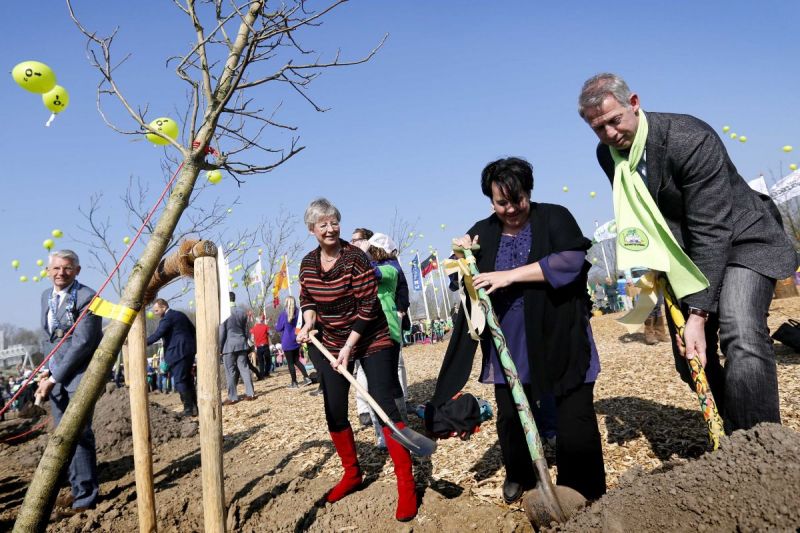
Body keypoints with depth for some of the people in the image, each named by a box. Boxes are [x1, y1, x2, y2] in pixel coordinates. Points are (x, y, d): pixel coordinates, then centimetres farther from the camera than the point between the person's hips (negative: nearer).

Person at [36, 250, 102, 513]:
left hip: (78, 375, -8)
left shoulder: (87, 298, -15)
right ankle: (77, 489, 26)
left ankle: (85, 497, 5)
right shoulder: (46, 296, 12)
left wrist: (54, 378, -16)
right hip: (56, 375, 8)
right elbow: (46, 336, 19)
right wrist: (48, 372, 8)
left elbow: (83, 343, -18)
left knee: (79, 434, -7)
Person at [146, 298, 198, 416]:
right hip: (189, 351, 10)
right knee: (188, 380, 15)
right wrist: (194, 347, 24)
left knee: (179, 382, -5)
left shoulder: (166, 318, -11)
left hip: (178, 353, -9)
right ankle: (194, 406, 18)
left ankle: (189, 408, -5)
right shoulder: (180, 315, 17)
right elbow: (193, 331, 20)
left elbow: (157, 334, -20)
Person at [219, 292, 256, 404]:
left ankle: (232, 397, 3)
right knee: (244, 368, 8)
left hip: (229, 345, -5)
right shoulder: (242, 312, 7)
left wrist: (219, 348, -2)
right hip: (241, 344, 5)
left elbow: (221, 332, -9)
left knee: (231, 371, 0)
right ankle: (250, 393, 9)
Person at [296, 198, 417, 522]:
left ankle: (406, 485, -4)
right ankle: (352, 474, 28)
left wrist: (349, 346, -21)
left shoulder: (355, 257, -18)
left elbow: (368, 305, -19)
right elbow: (306, 298, 14)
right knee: (334, 412, 7)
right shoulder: (307, 263, -1)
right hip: (330, 343, 6)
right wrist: (308, 324, -5)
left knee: (384, 404, -11)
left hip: (370, 340, -5)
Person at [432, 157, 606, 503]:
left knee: (575, 417, 2)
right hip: (510, 345, 4)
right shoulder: (482, 232, 7)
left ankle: (585, 493, 21)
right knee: (510, 415, 13)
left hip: (560, 339, -3)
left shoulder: (554, 218, -5)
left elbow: (571, 260, -22)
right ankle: (519, 476, 39)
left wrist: (511, 275, -24)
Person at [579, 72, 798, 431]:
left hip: (742, 241, -6)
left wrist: (698, 314, -31)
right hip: (685, 254, 6)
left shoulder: (690, 139, -26)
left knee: (743, 341, -27)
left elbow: (711, 231, -29)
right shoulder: (607, 154, -6)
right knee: (691, 360, 4)